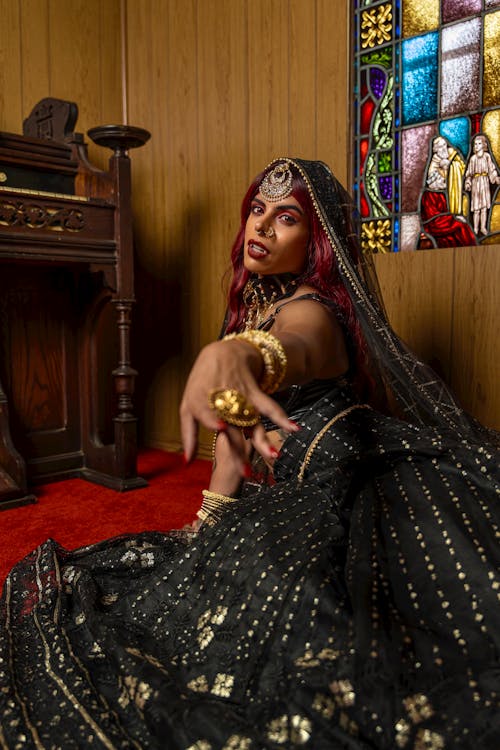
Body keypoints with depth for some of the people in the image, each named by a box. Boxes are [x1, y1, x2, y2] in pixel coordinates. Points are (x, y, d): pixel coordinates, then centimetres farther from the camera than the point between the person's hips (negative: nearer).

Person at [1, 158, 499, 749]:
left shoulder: (313, 308, -19)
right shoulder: (249, 304, 7)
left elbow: (295, 346, -47)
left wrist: (235, 354, -70)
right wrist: (209, 520, 10)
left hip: (331, 504, -8)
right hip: (276, 506, 8)